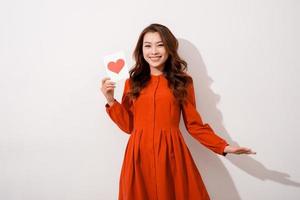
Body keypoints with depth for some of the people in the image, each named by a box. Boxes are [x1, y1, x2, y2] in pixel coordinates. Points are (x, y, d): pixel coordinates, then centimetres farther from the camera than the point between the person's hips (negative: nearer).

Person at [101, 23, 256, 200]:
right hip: (139, 155, 2)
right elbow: (128, 125, 7)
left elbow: (194, 124, 4)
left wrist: (223, 146, -5)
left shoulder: (182, 81, 3)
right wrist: (111, 101, -4)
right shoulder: (133, 82, 7)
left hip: (171, 154, -1)